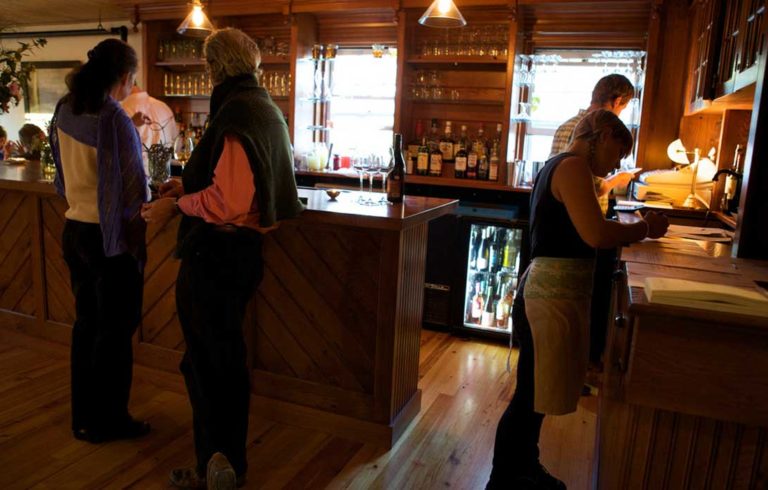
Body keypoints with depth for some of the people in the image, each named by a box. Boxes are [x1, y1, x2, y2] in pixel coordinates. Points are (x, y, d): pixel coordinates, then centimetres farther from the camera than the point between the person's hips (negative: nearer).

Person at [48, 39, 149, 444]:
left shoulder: (64, 112, 5)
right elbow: (130, 188, -16)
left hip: (75, 229, 8)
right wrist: (136, 239, -7)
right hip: (111, 236, -8)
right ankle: (108, 421, 19)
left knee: (86, 323, 17)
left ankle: (83, 417, 30)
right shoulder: (114, 119, -18)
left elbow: (63, 174, 13)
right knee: (115, 330, 5)